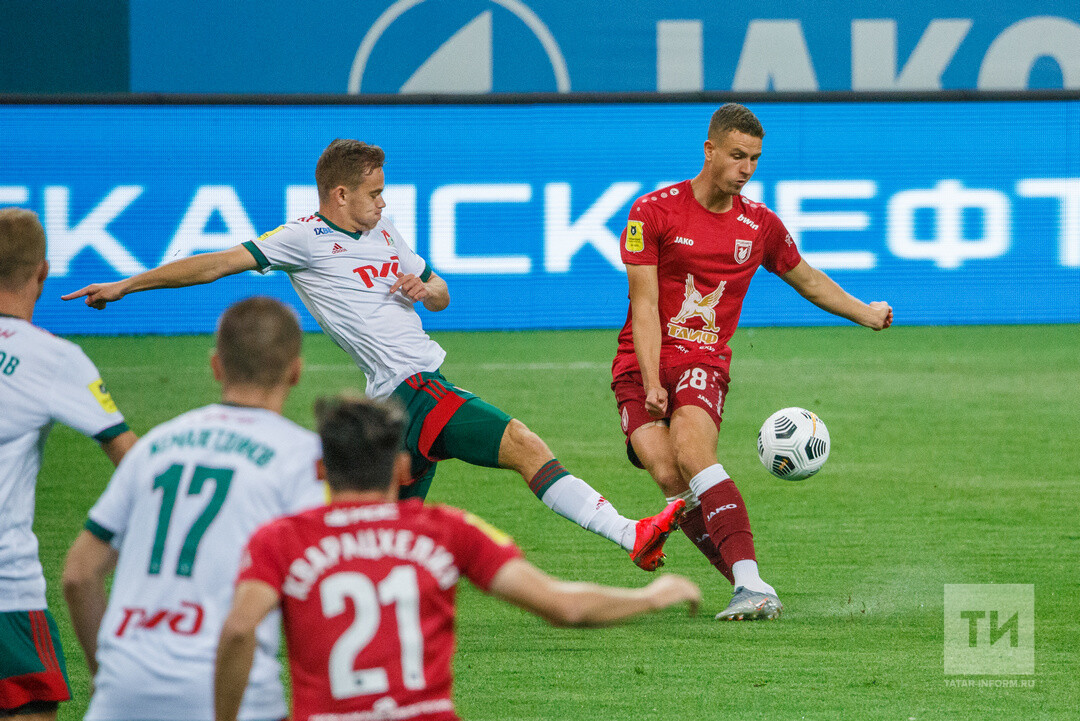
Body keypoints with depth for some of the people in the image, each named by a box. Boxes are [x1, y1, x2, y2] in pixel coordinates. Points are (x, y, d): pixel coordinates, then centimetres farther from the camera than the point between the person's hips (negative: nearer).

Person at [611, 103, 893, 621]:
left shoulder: (760, 225, 8)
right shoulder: (653, 212, -2)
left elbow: (804, 278, 28)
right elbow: (645, 304, -7)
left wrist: (866, 314, 36)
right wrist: (652, 381, -16)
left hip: (704, 364, 0)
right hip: (641, 365, 0)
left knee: (692, 448, -31)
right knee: (667, 473, -24)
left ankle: (751, 584, -41)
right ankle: (751, 588, -18)